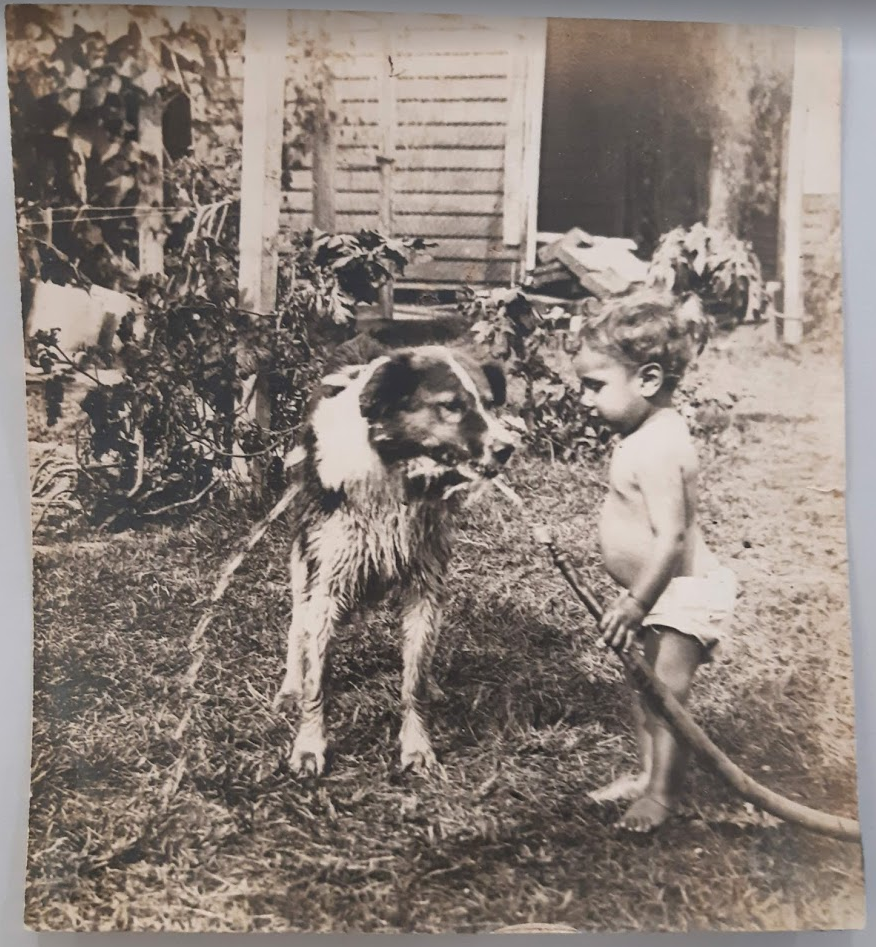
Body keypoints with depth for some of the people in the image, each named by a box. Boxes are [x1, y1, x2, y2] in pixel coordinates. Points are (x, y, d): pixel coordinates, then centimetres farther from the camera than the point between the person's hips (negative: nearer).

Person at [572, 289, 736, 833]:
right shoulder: (655, 431, 5)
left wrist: (636, 604, -26)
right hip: (663, 594, 10)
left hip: (681, 597, -10)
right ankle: (649, 774, 37)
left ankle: (664, 794, 21)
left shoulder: (656, 449, -27)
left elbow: (670, 538, -31)